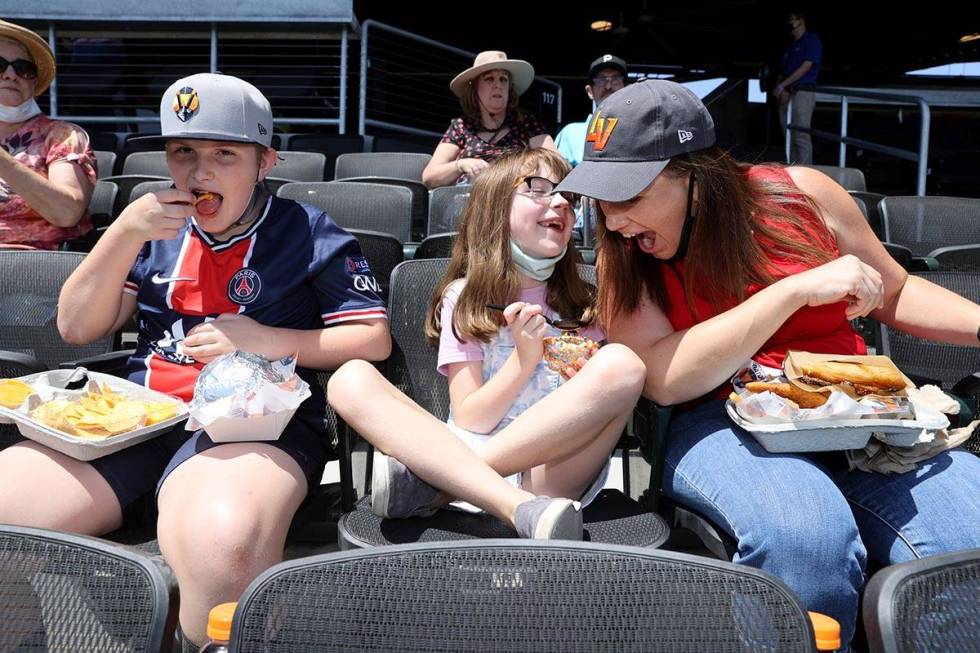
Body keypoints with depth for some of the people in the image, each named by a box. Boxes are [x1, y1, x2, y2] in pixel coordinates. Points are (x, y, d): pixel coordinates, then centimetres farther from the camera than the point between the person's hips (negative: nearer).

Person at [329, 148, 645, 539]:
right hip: (464, 456, -1)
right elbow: (468, 420, 0)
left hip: (551, 473, 1)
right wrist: (524, 359, -14)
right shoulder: (464, 297, 8)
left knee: (623, 364, -24)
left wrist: (587, 381, -9)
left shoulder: (578, 302, 14)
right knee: (351, 380, -20)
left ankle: (431, 481, -23)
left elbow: (608, 396, 12)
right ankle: (520, 508, -39)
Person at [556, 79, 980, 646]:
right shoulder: (623, 259, -1)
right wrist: (796, 289, -19)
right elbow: (663, 379, -16)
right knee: (804, 535, -33)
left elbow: (894, 292, 17)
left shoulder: (801, 193, 2)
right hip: (723, 424, -2)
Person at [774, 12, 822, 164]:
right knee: (790, 138, 7)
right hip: (786, 95, 8)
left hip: (802, 93, -8)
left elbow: (806, 67, -10)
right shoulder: (790, 46, 24)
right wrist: (782, 90, -3)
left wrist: (782, 85, -12)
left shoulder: (812, 40, 0)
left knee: (802, 137, -13)